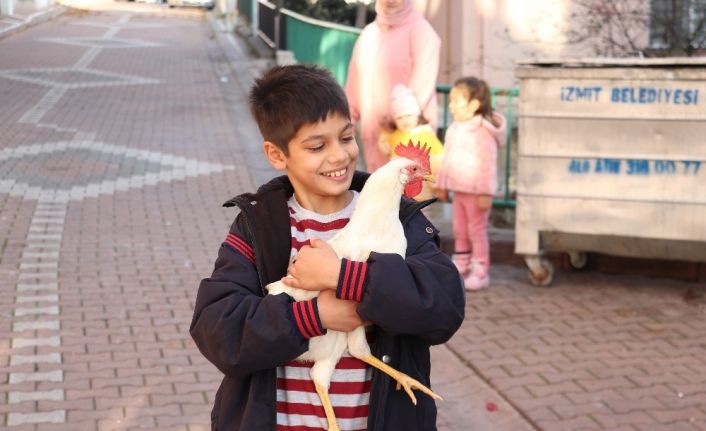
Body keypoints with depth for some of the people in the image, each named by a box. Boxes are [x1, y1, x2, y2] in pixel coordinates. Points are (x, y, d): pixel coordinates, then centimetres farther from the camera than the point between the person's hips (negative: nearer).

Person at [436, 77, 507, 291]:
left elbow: (488, 165, -21)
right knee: (460, 231, 15)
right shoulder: (454, 129, 8)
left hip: (476, 192, -8)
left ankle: (480, 272, 5)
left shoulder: (483, 132, -18)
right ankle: (459, 268, 25)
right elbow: (447, 159, 15)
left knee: (477, 231, -2)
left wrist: (485, 192, -23)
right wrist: (442, 185, 17)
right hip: (458, 190, 8)